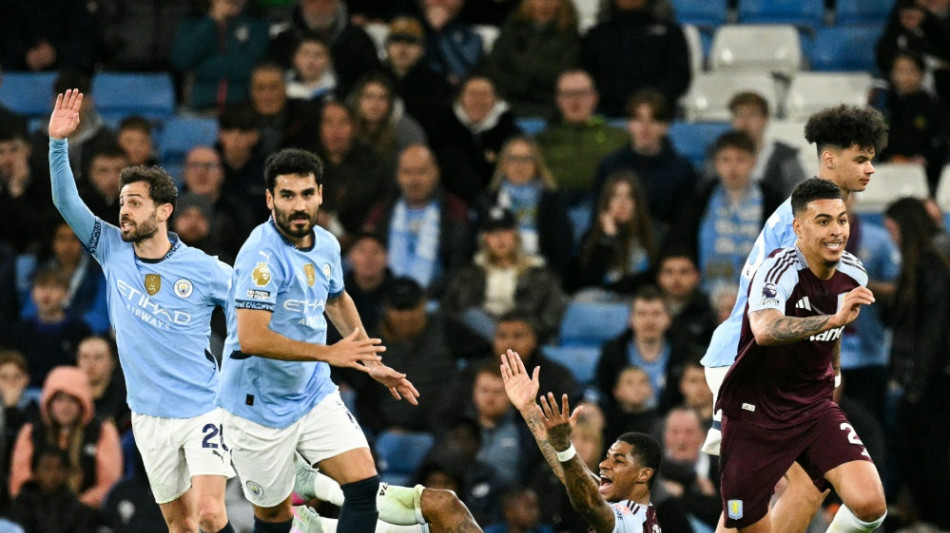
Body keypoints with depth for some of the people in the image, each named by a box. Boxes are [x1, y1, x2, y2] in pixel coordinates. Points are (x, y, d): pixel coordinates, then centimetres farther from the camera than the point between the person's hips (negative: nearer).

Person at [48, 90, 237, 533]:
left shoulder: (203, 269, -8)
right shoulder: (113, 251, 1)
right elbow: (66, 201, -3)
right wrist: (58, 143, -14)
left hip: (203, 409, -3)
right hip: (149, 416, 3)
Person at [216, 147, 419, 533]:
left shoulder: (326, 245, 2)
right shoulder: (262, 255, -23)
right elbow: (251, 339, -32)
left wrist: (372, 362, 24)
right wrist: (329, 353, -29)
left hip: (315, 396, 7)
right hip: (261, 407, -7)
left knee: (364, 484, -9)